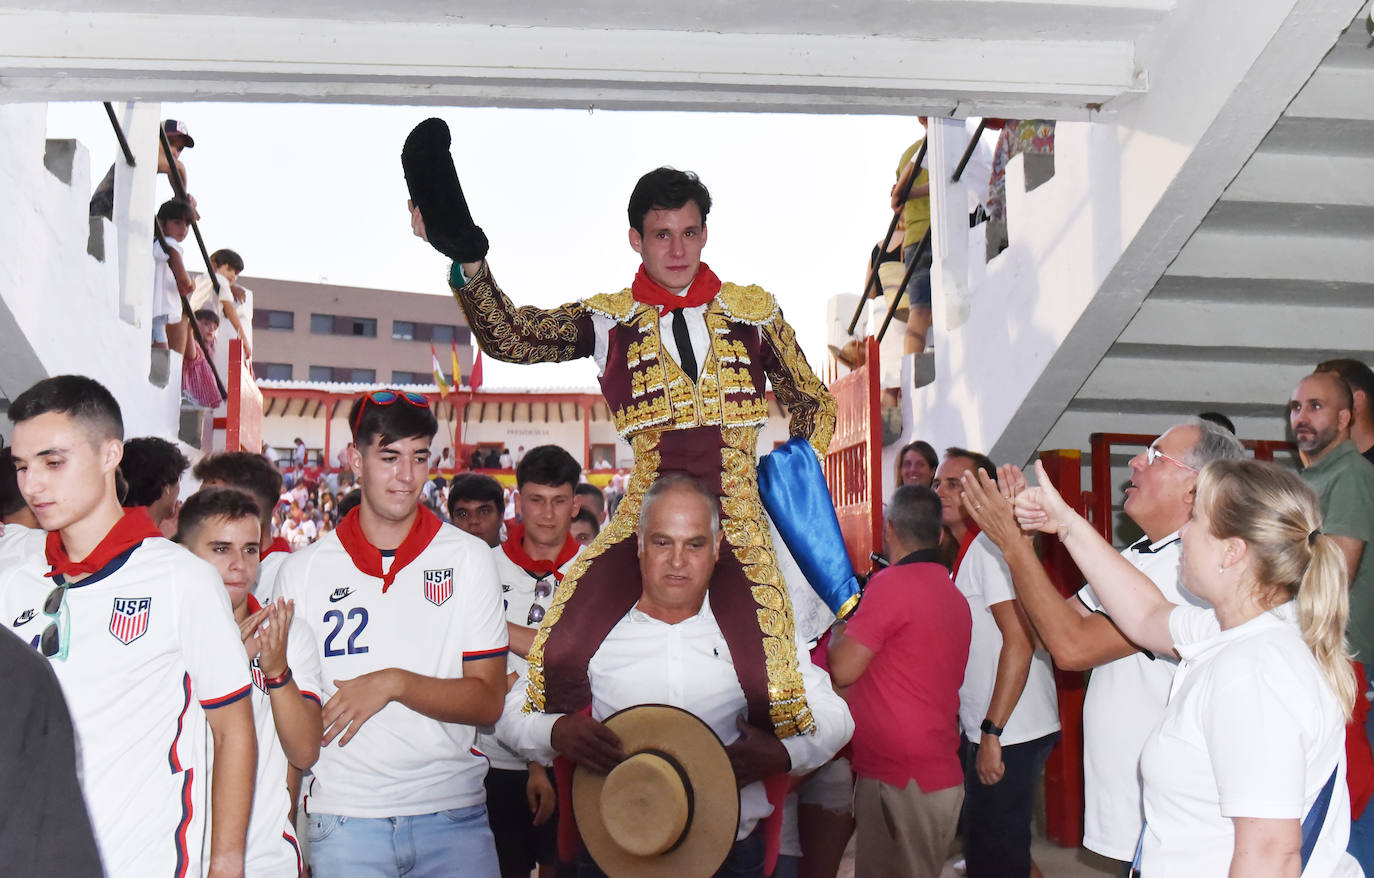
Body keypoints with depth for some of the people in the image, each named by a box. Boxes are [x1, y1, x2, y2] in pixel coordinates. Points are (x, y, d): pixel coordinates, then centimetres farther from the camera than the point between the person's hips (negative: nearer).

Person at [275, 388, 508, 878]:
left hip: (453, 811, 0)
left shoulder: (468, 560, 1)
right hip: (343, 815, 0)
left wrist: (394, 683, -16)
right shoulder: (303, 571, 3)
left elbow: (487, 702, -3)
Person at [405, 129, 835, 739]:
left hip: (736, 521, 0)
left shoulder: (754, 312, 9)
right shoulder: (609, 320, 6)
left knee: (768, 678, -10)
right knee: (557, 654, -13)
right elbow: (510, 338, -9)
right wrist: (467, 260, -24)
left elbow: (813, 402, 18)